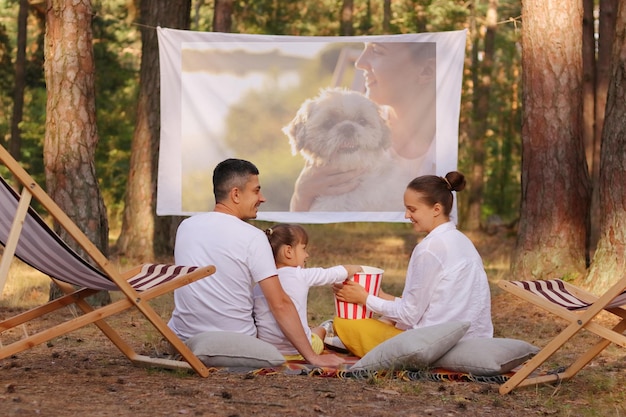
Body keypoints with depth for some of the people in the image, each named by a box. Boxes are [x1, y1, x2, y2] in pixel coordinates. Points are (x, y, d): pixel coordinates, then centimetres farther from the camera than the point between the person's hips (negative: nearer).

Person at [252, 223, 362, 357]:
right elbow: (335, 273, 3)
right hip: (298, 350, -3)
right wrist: (357, 268, 24)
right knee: (320, 329, 28)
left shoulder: (258, 286, 2)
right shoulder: (302, 275, -7)